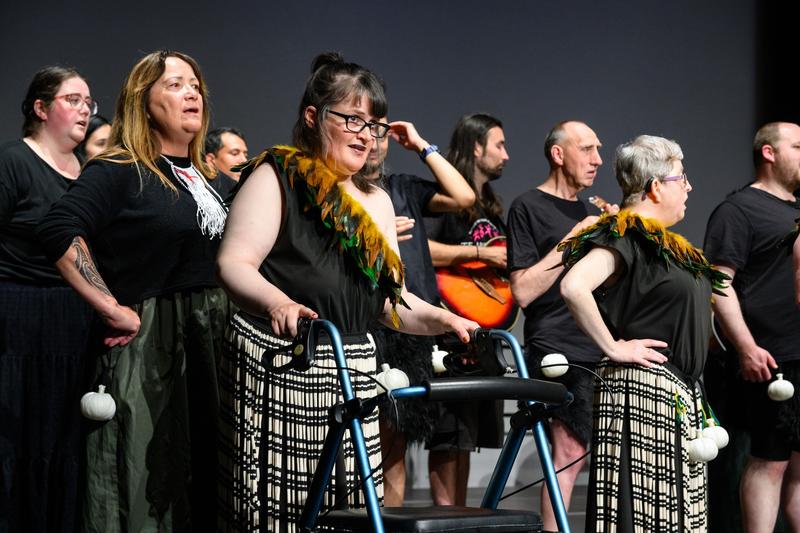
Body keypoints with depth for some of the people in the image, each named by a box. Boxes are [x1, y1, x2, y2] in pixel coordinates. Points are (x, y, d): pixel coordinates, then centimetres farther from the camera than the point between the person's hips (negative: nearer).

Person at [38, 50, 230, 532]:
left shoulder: (200, 176, 16)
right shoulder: (119, 171, -8)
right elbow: (61, 231, -23)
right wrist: (112, 309, -23)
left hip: (210, 340, 8)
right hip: (149, 341, -8)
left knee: (200, 475, 11)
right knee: (147, 479, -4)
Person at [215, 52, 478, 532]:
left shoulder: (376, 201, 20)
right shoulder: (276, 177, 0)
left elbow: (392, 299, 19)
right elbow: (234, 263, -12)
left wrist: (441, 320, 0)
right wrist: (277, 302, -31)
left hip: (353, 374, 6)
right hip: (279, 367, -6)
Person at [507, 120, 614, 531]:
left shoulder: (590, 212, 20)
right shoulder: (528, 207, -2)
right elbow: (523, 291, -10)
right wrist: (572, 242, -13)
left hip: (601, 352, 8)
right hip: (558, 353, -8)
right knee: (570, 453, -17)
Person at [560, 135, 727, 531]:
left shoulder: (665, 243, 18)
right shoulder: (624, 237, -12)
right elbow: (573, 287, -27)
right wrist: (614, 348, -19)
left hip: (679, 394, 10)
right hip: (642, 389, -10)